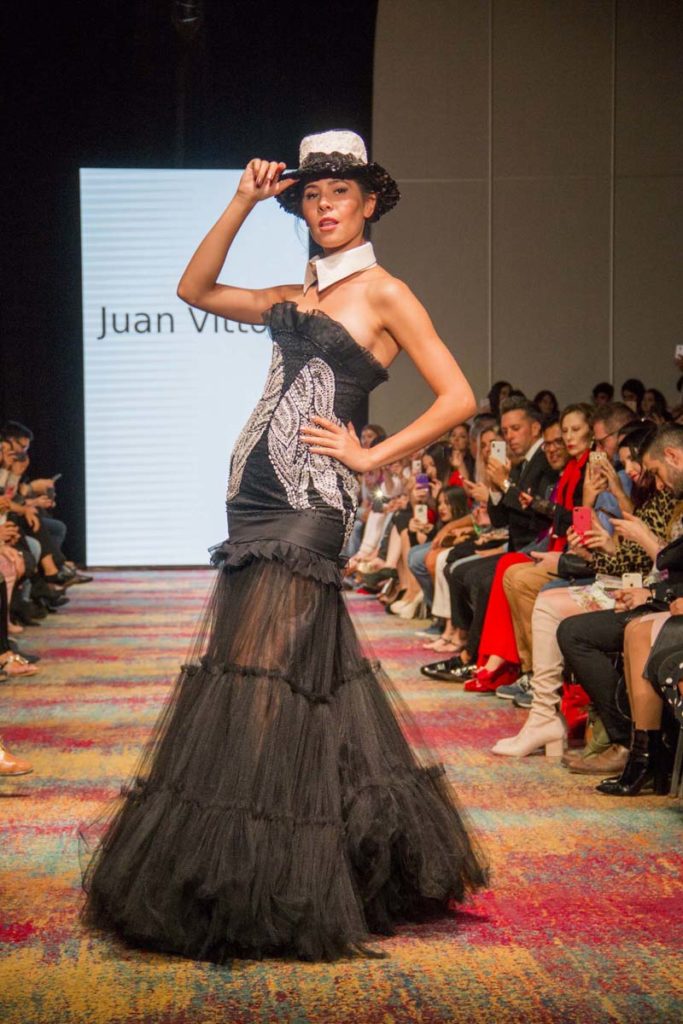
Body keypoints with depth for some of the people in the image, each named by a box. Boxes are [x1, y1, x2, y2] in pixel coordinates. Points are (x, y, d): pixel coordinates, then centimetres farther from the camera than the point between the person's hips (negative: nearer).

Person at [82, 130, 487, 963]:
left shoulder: (384, 295, -3)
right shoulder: (294, 297, 17)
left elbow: (457, 399, -7)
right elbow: (194, 289, 18)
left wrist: (371, 455, -8)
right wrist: (243, 203, 13)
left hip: (310, 500, -7)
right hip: (256, 493, 7)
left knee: (264, 674, -10)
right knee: (235, 667, 9)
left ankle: (264, 887, -4)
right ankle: (240, 876, 20)